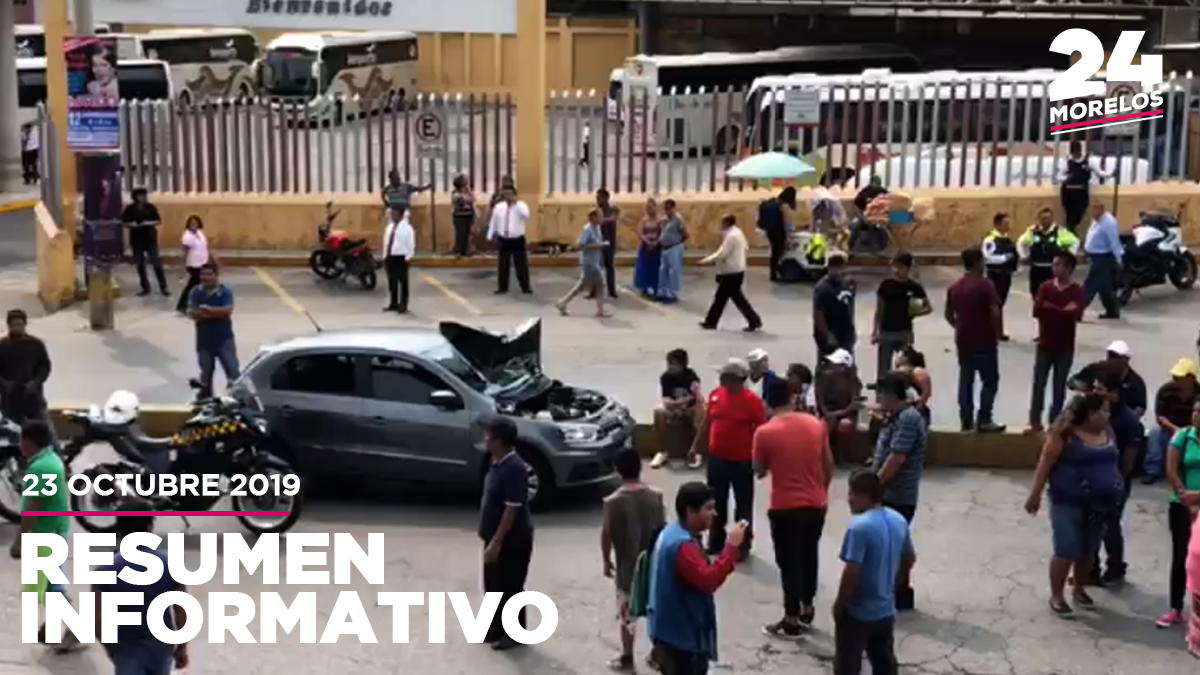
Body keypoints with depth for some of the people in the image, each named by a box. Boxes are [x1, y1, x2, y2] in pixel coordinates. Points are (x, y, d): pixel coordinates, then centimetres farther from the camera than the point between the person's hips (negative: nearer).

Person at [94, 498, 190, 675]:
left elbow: (98, 618, -11)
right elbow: (182, 611, -8)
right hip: (161, 645, 2)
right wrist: (182, 647, 6)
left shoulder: (106, 570, -16)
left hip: (127, 649, -2)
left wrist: (110, 647, 7)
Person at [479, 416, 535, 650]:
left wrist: (496, 542, -23)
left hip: (512, 540, -10)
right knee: (493, 585, 18)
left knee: (510, 588, 4)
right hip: (496, 537, 10)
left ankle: (514, 635, 18)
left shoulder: (514, 468, -25)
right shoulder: (497, 463, 6)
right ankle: (495, 630, 32)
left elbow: (512, 509, -25)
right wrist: (490, 538, 19)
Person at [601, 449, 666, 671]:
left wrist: (607, 561, 5)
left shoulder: (613, 501, -19)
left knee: (627, 614, 12)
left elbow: (606, 535, -11)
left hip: (627, 566, -3)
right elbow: (662, 528, 0)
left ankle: (627, 659, 24)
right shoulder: (655, 496, -9)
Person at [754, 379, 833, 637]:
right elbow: (829, 466, 7)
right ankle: (807, 609, 33)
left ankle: (791, 621, 11)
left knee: (789, 562, 5)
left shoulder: (764, 432, -13)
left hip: (785, 508, -5)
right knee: (809, 556, 20)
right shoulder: (816, 424, -1)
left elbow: (759, 471, -2)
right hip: (816, 504, 5)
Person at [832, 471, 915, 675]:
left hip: (857, 612, -7)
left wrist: (839, 603, -13)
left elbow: (852, 571, -26)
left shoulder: (859, 526, -24)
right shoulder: (899, 520, 1)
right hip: (886, 610, 7)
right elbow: (910, 558, 13)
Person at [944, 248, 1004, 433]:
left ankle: (966, 420, 14)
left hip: (963, 341, 6)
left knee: (965, 380, 12)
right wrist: (997, 333, -4)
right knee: (990, 380, 3)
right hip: (984, 341, -6)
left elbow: (948, 315, 12)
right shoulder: (985, 284, -13)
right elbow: (995, 313, -18)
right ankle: (984, 421, -1)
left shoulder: (954, 287, 6)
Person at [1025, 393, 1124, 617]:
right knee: (1066, 551, -4)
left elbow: (1113, 463, 17)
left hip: (1100, 504, 6)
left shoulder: (1107, 433, 6)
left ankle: (1079, 589, 32)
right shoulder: (1065, 435, -13)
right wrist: (1035, 495, -13)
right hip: (1069, 504, -6)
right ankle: (1056, 595, 10)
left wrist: (1117, 492, 16)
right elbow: (1045, 464, -12)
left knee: (1088, 551, 13)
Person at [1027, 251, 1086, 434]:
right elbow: (1037, 310, -13)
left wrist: (1050, 308, -16)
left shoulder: (1077, 291, -6)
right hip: (1045, 344, 2)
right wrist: (1062, 311, -15)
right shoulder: (1045, 287, 0)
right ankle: (1035, 422, 10)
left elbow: (1076, 314, -22)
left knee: (1059, 386, 6)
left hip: (1065, 347, -2)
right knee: (1038, 384, 2)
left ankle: (1055, 422, 17)